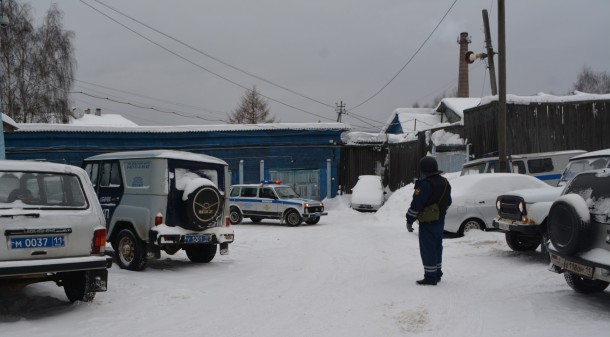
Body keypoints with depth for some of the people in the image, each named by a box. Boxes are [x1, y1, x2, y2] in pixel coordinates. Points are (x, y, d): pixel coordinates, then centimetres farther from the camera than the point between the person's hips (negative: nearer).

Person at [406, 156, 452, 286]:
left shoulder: (425, 184, -21)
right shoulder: (444, 182, 9)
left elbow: (416, 204, -21)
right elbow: (448, 202, 18)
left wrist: (409, 220, -13)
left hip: (427, 222, -9)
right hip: (440, 221, 9)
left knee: (428, 250, -3)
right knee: (437, 247, 18)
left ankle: (430, 277, -1)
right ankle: (437, 274, 27)